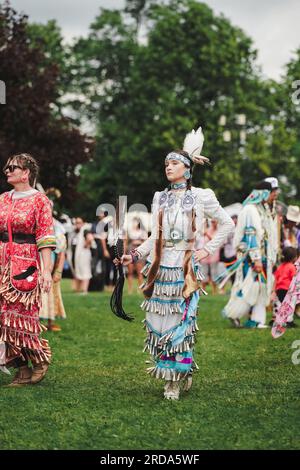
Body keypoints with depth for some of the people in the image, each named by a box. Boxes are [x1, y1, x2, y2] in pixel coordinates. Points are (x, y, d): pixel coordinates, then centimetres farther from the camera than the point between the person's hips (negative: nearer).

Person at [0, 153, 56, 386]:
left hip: (25, 263, -6)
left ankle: (40, 360, 13)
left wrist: (46, 270, -15)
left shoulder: (39, 200, -3)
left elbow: (45, 238, -8)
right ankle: (23, 369, 9)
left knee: (20, 314, -7)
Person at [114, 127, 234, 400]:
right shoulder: (160, 198, 13)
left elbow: (227, 224, 8)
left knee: (181, 321, -7)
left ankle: (176, 379, 1)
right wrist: (134, 256, 6)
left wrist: (208, 250, 1)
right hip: (161, 267, 4)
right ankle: (179, 375, 15)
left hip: (185, 268, -4)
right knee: (157, 321, 0)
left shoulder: (201, 196, 1)